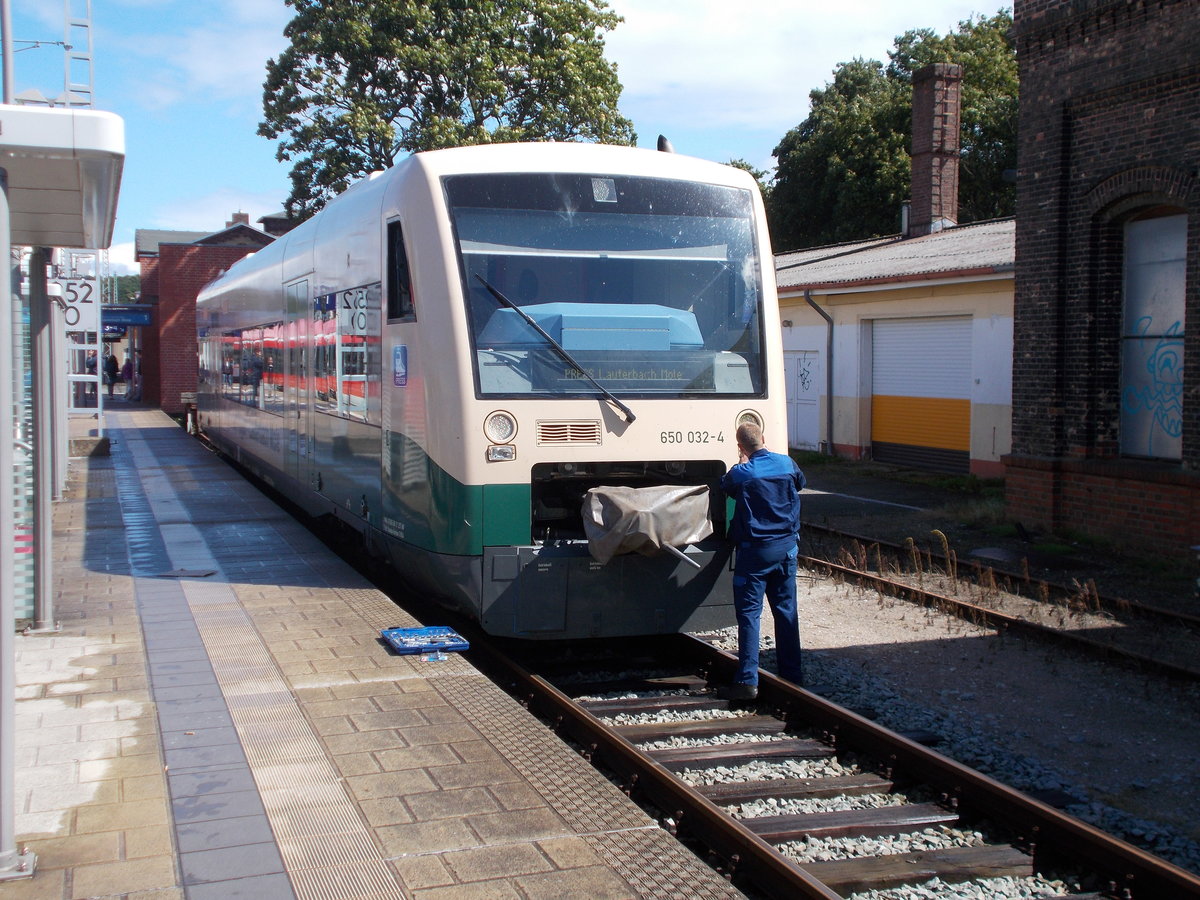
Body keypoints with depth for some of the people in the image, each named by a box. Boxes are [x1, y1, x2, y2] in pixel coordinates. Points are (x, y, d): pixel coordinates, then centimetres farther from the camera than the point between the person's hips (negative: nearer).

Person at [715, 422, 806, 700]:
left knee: (749, 614, -2)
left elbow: (725, 487, 10)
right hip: (786, 548, 4)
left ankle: (747, 681, -6)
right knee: (786, 611, 13)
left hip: (754, 551, -4)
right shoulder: (787, 464, 0)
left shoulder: (740, 474, -12)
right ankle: (792, 674, 20)